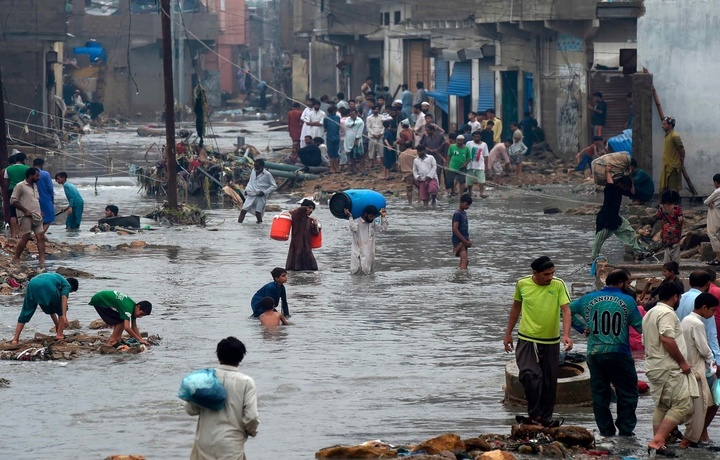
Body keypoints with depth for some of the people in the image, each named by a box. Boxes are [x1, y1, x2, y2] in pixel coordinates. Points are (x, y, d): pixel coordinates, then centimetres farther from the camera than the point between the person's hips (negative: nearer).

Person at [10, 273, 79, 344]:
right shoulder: (67, 285, 26)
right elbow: (64, 298, 2)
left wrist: (57, 323, 53)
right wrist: (64, 316, -9)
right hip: (48, 286, -6)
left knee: (25, 314, 15)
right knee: (61, 310, 18)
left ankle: (15, 339, 7)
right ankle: (59, 335, 14)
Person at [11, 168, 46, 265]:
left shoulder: (35, 186, 19)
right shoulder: (20, 186, -6)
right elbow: (13, 200, -10)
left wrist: (40, 211, 13)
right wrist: (25, 211, -14)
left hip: (37, 217, 7)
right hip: (26, 217, -7)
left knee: (41, 237, -4)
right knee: (25, 237, -9)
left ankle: (42, 259, -10)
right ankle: (16, 258, 3)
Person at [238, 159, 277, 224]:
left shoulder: (267, 174, -8)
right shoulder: (253, 171, 9)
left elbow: (274, 186, -5)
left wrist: (264, 192, -13)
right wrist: (246, 189, 8)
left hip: (260, 196, -5)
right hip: (251, 195, 5)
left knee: (258, 213, -11)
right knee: (243, 210, -5)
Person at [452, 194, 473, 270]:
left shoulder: (464, 213, 14)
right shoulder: (457, 214, -13)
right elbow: (455, 229, -20)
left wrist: (468, 241, 10)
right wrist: (465, 241, -17)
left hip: (464, 241, 9)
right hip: (458, 241, -9)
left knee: (463, 261, 9)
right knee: (464, 260, -20)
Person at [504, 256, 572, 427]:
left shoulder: (558, 285, -9)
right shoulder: (523, 284, -5)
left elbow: (566, 310, -15)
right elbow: (516, 307, 11)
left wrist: (566, 335, -29)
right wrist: (508, 333, 14)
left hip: (551, 342, 1)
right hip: (527, 340, -1)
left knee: (549, 382, 7)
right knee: (529, 375, -19)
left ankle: (546, 418, 21)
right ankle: (534, 415, -9)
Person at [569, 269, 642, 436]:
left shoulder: (589, 299, 5)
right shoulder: (627, 301, -6)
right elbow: (640, 327, -3)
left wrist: (582, 327, 15)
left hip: (594, 354, 4)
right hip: (618, 354, -4)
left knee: (599, 393, 11)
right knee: (627, 393, 7)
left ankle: (606, 431, 14)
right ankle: (625, 431, 4)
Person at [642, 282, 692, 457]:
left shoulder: (649, 313, 19)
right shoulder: (667, 313, -13)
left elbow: (645, 342, 25)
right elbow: (667, 339, -24)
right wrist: (682, 362, -18)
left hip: (653, 367, 10)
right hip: (668, 368, -10)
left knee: (661, 406, 15)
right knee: (682, 405, -11)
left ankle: (657, 444, 12)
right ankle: (657, 441, -19)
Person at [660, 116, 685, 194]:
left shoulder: (674, 136, -15)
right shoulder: (667, 135, 14)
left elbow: (681, 149, -14)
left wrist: (682, 161, -4)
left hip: (673, 167, -9)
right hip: (667, 166, 9)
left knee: (673, 189, -5)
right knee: (663, 189, 9)